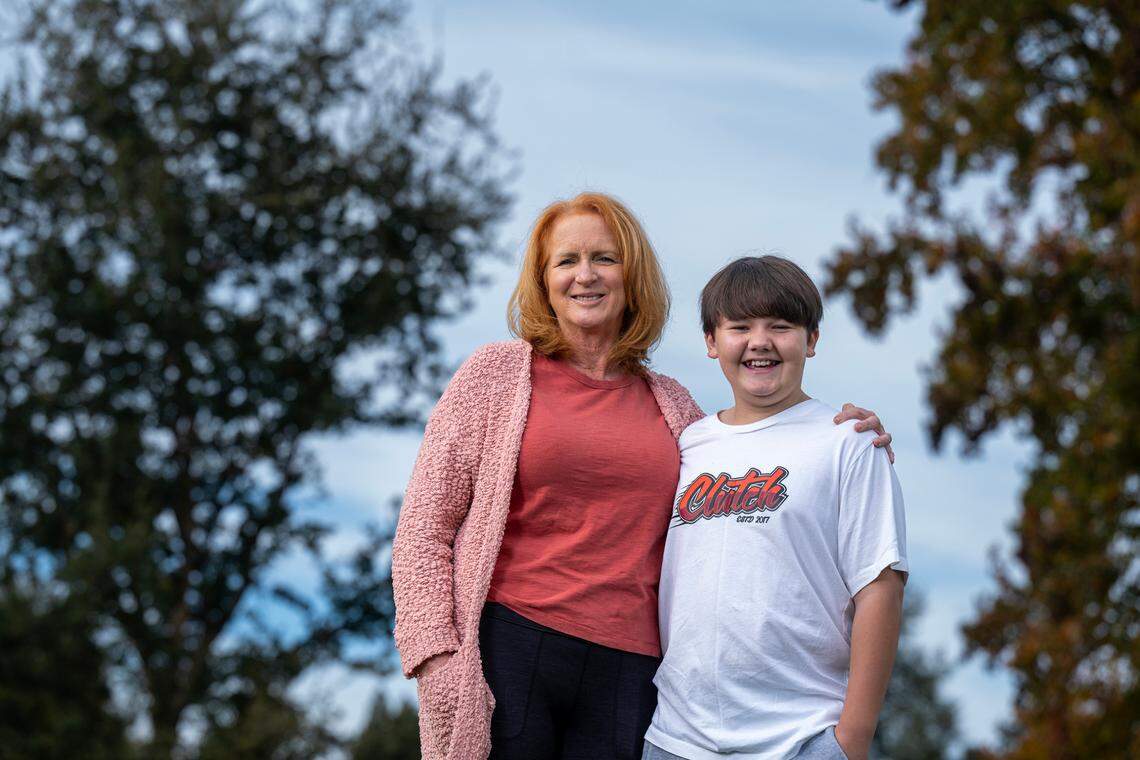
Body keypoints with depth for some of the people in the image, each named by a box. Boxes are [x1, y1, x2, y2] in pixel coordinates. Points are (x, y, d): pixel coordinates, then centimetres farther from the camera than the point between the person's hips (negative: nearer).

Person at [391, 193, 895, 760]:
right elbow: (425, 528, 3)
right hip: (507, 653, -2)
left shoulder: (670, 406, 15)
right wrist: (437, 659, -10)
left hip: (625, 671, 3)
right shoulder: (497, 373, 6)